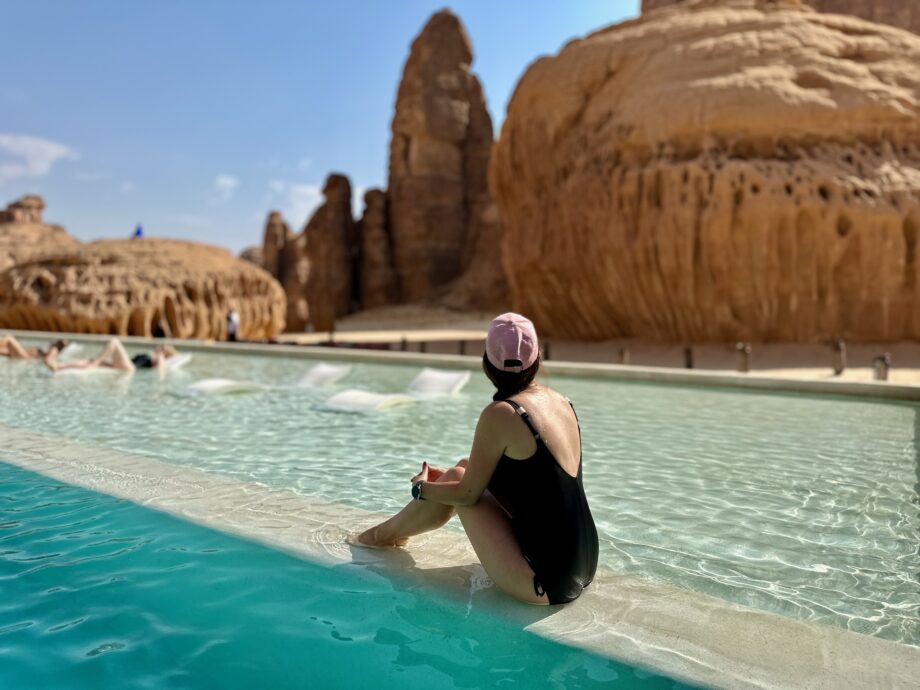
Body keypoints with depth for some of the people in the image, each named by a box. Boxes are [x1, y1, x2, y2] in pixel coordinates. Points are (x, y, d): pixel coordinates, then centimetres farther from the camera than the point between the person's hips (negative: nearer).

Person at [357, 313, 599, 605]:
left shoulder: (500, 414, -19)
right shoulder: (561, 402, 5)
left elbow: (468, 494, -11)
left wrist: (421, 487, 10)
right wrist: (449, 475, 23)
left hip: (543, 583, -8)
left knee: (455, 479, 3)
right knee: (468, 469, 15)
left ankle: (386, 533, 29)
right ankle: (393, 530, 35)